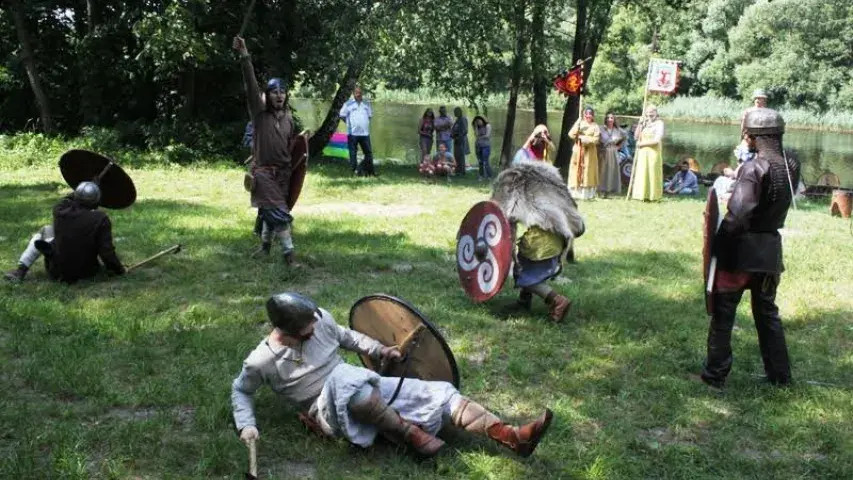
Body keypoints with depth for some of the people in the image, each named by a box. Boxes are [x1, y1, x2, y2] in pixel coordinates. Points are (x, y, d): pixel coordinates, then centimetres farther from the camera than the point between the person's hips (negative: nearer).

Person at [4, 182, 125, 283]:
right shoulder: (101, 219, -21)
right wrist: (119, 269, -5)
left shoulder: (60, 212, -14)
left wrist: (80, 192, 22)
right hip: (85, 272, 0)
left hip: (57, 271, 0)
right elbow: (106, 251, -20)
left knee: (45, 231, 23)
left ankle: (21, 270, 15)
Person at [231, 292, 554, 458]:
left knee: (437, 393, -10)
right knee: (345, 377, -42)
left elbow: (346, 336, 16)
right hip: (331, 411, -5)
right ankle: (411, 433, -26)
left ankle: (514, 437, -16)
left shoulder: (319, 319, -1)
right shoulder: (262, 361, -11)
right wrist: (246, 425, -10)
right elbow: (241, 390, 5)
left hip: (365, 390, 5)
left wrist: (379, 350, 4)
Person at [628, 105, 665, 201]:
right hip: (642, 153, 5)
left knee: (653, 173, -1)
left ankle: (653, 196, 4)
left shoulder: (659, 124, -4)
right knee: (641, 173, 2)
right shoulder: (644, 123, 11)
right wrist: (640, 125, -2)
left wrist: (642, 143, -9)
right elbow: (636, 136, 9)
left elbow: (656, 140, -13)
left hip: (653, 153, -5)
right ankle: (642, 194, 5)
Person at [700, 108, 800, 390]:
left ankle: (715, 375, 11)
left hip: (742, 249, -6)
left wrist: (718, 244, -16)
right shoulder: (791, 167, 2)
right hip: (771, 248, 7)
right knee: (767, 312, 19)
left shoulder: (753, 168, -20)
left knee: (723, 312, 5)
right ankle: (780, 375, 25)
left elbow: (737, 214, -27)